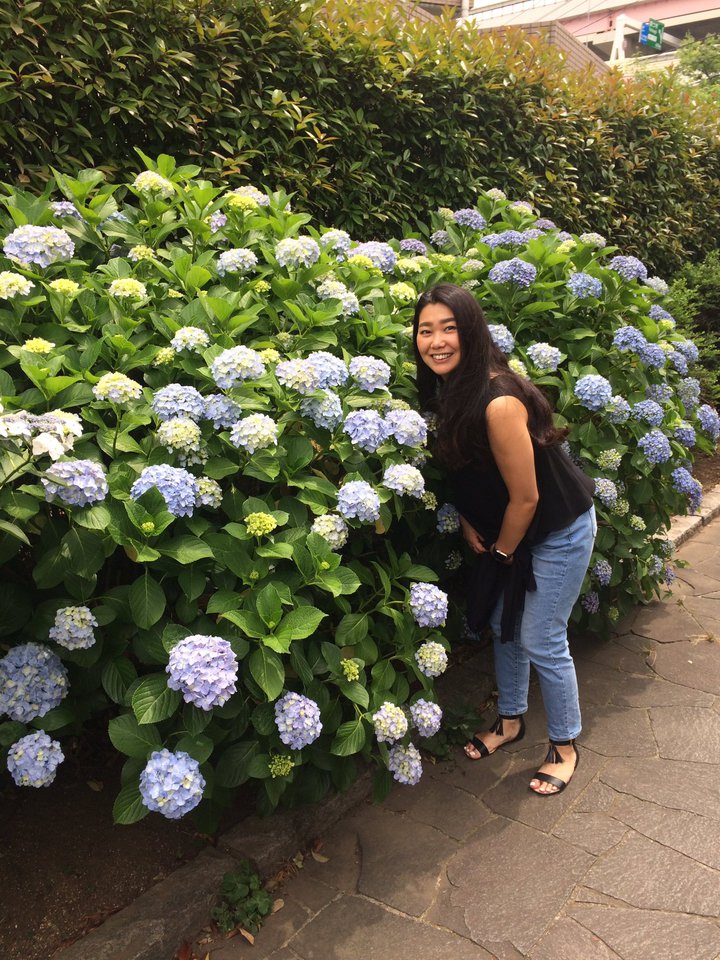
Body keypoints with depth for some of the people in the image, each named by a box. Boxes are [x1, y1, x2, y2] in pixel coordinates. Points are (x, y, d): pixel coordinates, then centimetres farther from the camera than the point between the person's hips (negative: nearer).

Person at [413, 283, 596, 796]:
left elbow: (525, 497, -25)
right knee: (503, 624, 18)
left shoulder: (499, 403, -34)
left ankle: (565, 746, 27)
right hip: (509, 529, 8)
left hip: (560, 530, -8)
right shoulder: (447, 389, -8)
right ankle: (511, 720, 41)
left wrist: (503, 551, -9)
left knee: (541, 640, 2)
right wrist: (468, 520, -1)